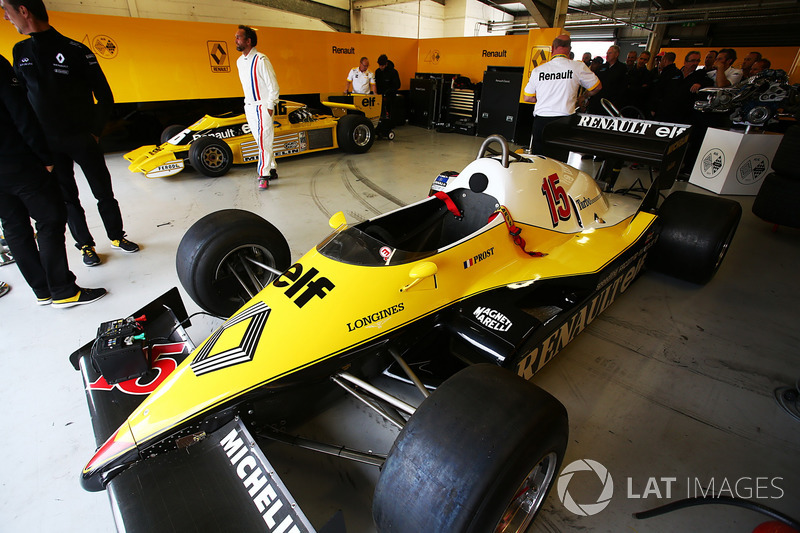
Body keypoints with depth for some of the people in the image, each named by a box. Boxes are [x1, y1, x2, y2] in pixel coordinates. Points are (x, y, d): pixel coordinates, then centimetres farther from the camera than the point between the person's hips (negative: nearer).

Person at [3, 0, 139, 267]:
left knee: (104, 192, 3)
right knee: (67, 198, 6)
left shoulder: (77, 51, -6)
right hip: (47, 143, 4)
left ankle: (117, 236, 19)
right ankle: (85, 245, 17)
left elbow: (105, 97, -3)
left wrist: (95, 132, -4)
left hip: (82, 139, -4)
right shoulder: (20, 52, 9)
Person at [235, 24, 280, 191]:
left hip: (262, 107, -9)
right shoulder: (240, 61, 12)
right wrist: (248, 103, 17)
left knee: (264, 140, -11)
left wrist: (270, 107, -14)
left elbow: (273, 86, -13)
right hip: (249, 107, 9)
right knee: (260, 139, 11)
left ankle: (264, 175, -9)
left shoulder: (261, 60, -13)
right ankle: (272, 169, 20)